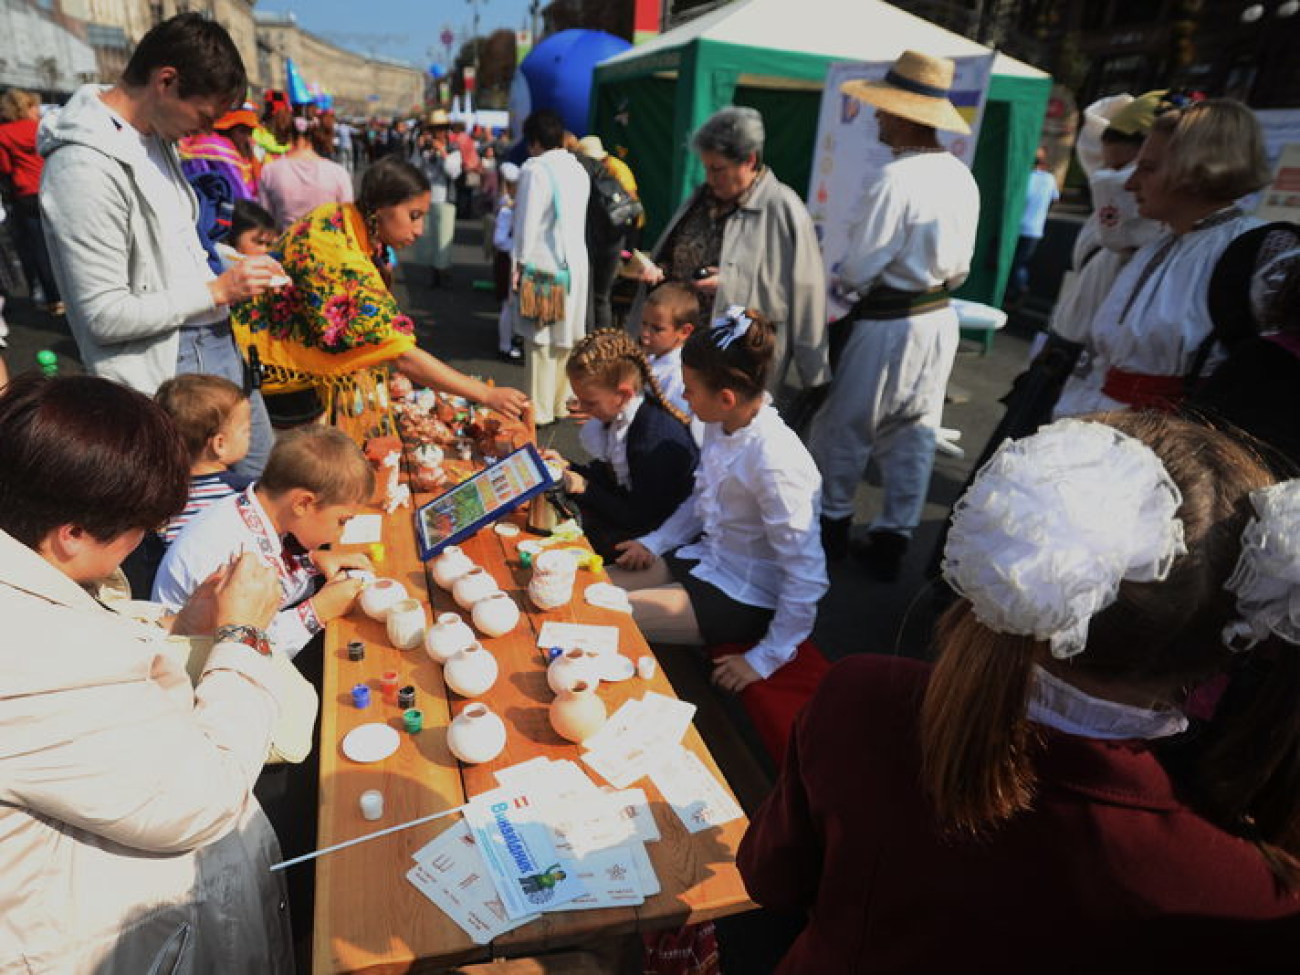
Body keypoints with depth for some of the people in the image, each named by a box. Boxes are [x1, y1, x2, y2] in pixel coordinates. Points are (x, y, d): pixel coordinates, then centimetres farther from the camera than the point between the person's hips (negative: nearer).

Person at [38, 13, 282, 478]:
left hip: (217, 343, 9)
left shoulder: (156, 136, 7)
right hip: (166, 372, -9)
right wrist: (217, 290, -16)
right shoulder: (85, 166, -20)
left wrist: (238, 277, 4)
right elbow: (104, 317, -20)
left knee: (262, 473, 18)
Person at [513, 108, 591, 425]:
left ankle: (541, 410, 7)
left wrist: (521, 262, -3)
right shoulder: (578, 169, 10)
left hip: (544, 263, -6)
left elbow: (527, 222, -12)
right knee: (566, 336, 13)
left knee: (541, 339, 1)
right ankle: (563, 403, 23)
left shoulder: (535, 170, -11)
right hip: (576, 262, 7)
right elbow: (579, 217, 13)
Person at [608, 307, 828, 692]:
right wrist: (653, 543, 2)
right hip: (706, 557, 8)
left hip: (744, 598, -8)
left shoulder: (775, 461, -31)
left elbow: (808, 578, -26)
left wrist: (766, 659, -20)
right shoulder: (720, 425, -7)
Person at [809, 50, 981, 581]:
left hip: (888, 323, -8)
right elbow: (961, 264, 11)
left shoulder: (896, 178, -19)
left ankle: (831, 523, 24)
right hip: (940, 318, 8)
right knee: (914, 436, 12)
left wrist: (839, 281, 2)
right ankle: (892, 541, 23)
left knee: (844, 428, 9)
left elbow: (859, 269, -16)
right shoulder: (963, 177, 5)